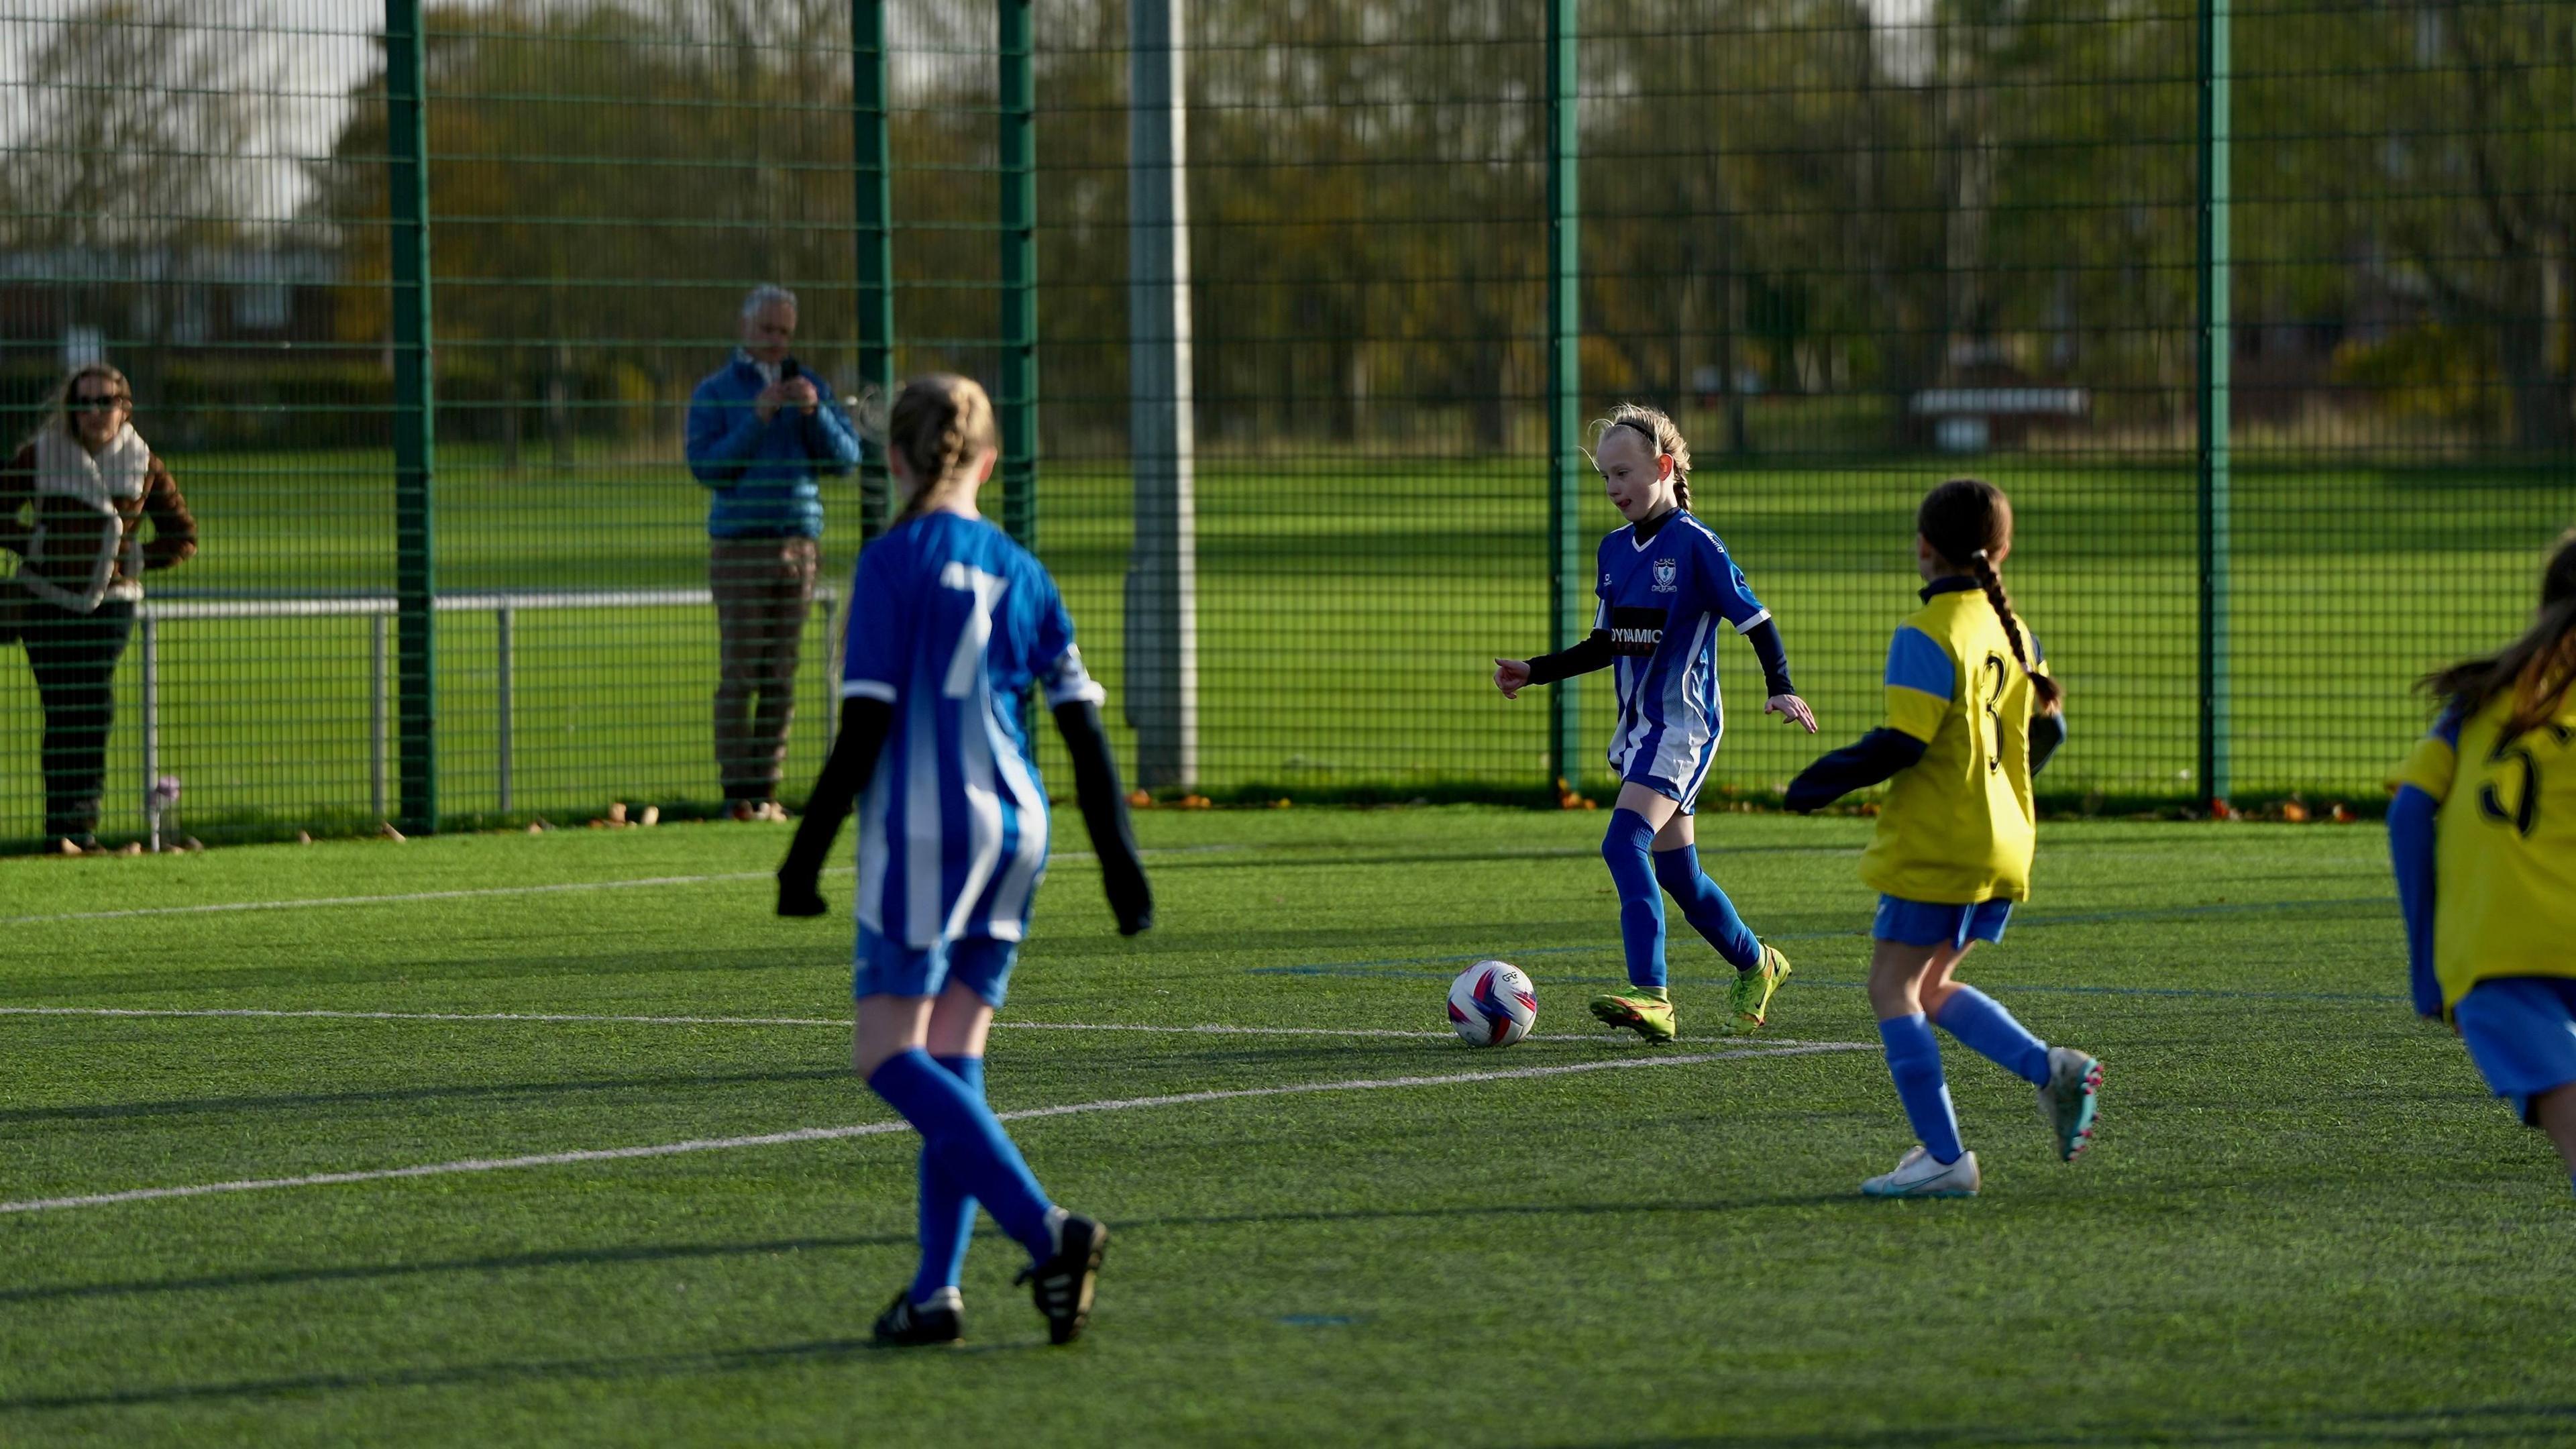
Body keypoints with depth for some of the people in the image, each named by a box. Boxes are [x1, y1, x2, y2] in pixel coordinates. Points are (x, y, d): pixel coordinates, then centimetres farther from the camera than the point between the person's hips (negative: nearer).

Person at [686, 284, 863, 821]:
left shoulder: (810, 387, 14)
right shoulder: (714, 393, 5)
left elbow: (846, 458, 6)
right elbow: (706, 467, -6)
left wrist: (814, 411, -10)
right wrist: (758, 419, -15)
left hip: (799, 542, 3)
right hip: (738, 544, -3)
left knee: (781, 677, 1)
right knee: (739, 674, -7)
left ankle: (766, 789, 3)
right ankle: (737, 792, -7)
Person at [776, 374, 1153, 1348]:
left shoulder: (896, 562, -7)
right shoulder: (1021, 572, 11)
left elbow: (866, 724, -11)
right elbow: (1083, 725, 9)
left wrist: (808, 853, -7)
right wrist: (1119, 858, 14)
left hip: (924, 829, -7)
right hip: (1015, 830, 7)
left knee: (888, 1056, -5)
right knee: (952, 1061, 11)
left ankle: (1044, 1228, -21)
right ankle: (937, 1290, 6)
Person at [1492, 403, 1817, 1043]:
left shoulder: (1695, 546, -11)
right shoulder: (1616, 549, 12)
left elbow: (1756, 621, -12)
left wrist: (1780, 688, -26)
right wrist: (1534, 673, 13)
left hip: (1683, 724, -8)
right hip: (1637, 726, 8)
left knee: (1626, 842, -24)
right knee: (1674, 868, 13)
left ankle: (1650, 994, -31)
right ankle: (1755, 965, 35)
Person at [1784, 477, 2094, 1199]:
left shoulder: (1928, 634, -14)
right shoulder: (2013, 632, 10)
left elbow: (1903, 741, -20)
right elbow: (2047, 728, 16)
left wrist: (1825, 780, -7)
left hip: (1936, 843, -8)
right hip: (2003, 843, 8)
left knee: (1893, 988, -1)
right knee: (1930, 987, 18)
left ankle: (1944, 1159, -7)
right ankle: (2052, 1069, 0)